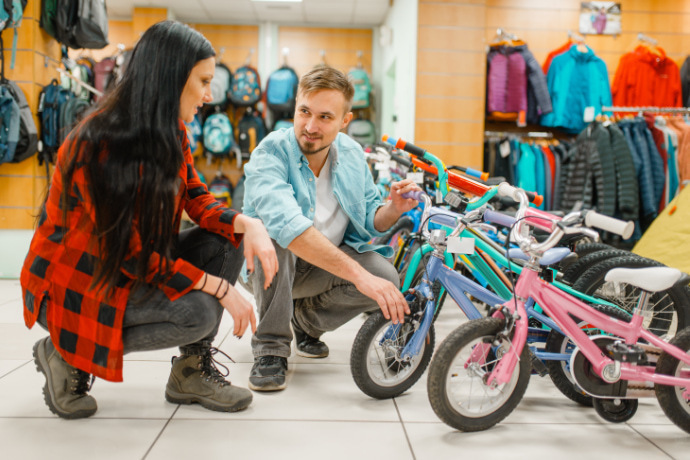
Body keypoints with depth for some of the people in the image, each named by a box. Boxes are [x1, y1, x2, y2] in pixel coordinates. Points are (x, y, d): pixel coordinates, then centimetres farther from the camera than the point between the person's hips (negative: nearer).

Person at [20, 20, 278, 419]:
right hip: (73, 284, -8)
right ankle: (68, 357, -5)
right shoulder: (99, 145, -28)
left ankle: (192, 371, -1)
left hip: (135, 268, 8)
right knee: (197, 312, -26)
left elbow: (198, 200, -3)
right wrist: (221, 288, -26)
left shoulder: (171, 133, -1)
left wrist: (247, 223, -24)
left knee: (228, 241, -9)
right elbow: (132, 252, -27)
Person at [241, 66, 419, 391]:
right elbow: (287, 224, -42)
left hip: (327, 266, 5)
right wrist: (359, 275, -51)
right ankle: (270, 349, -20)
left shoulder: (352, 154, -4)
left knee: (387, 279, -21)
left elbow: (368, 221, 2)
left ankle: (306, 318, 8)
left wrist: (394, 209, -24)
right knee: (272, 235, -37)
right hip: (270, 266, -4)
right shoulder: (270, 154, -24)